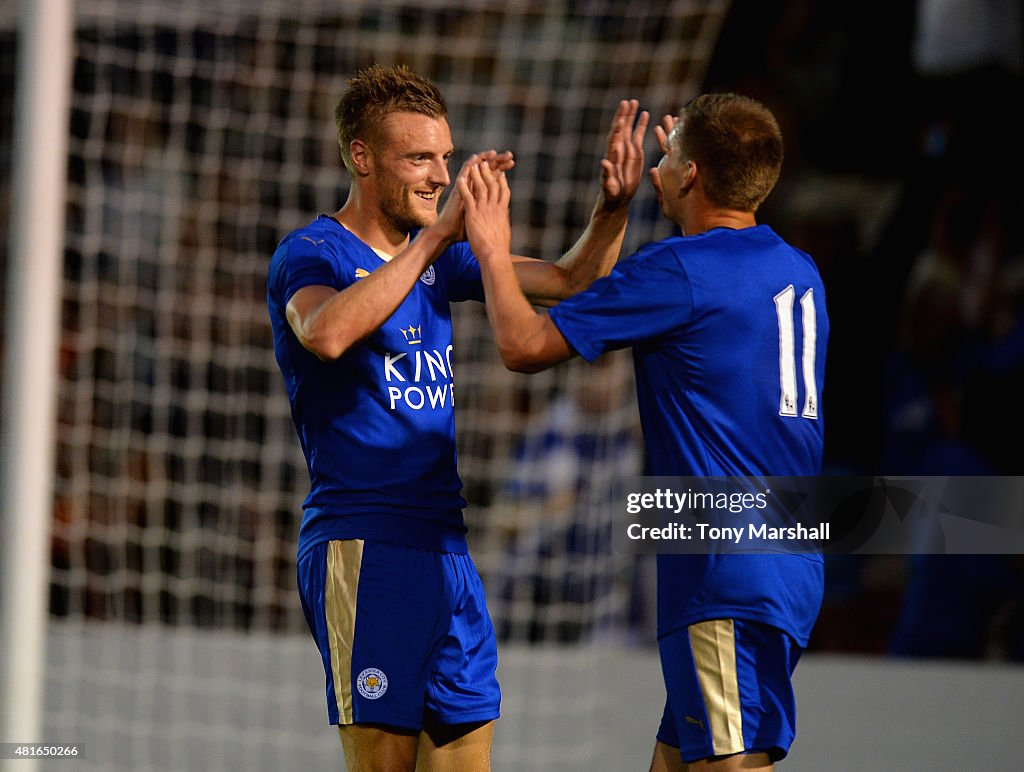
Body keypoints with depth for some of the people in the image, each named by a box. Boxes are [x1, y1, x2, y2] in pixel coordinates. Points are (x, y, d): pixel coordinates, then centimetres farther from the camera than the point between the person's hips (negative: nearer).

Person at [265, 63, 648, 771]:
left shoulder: (437, 258, 15)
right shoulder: (311, 254, -7)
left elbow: (569, 283, 19)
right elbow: (328, 333, -30)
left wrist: (613, 207, 0)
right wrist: (437, 233, -28)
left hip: (446, 551, 8)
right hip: (361, 548, -8)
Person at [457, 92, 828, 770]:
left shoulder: (678, 270, -12)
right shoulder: (799, 271, 14)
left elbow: (524, 345, -7)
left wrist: (492, 247, 9)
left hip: (729, 581, -9)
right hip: (792, 571, 9)